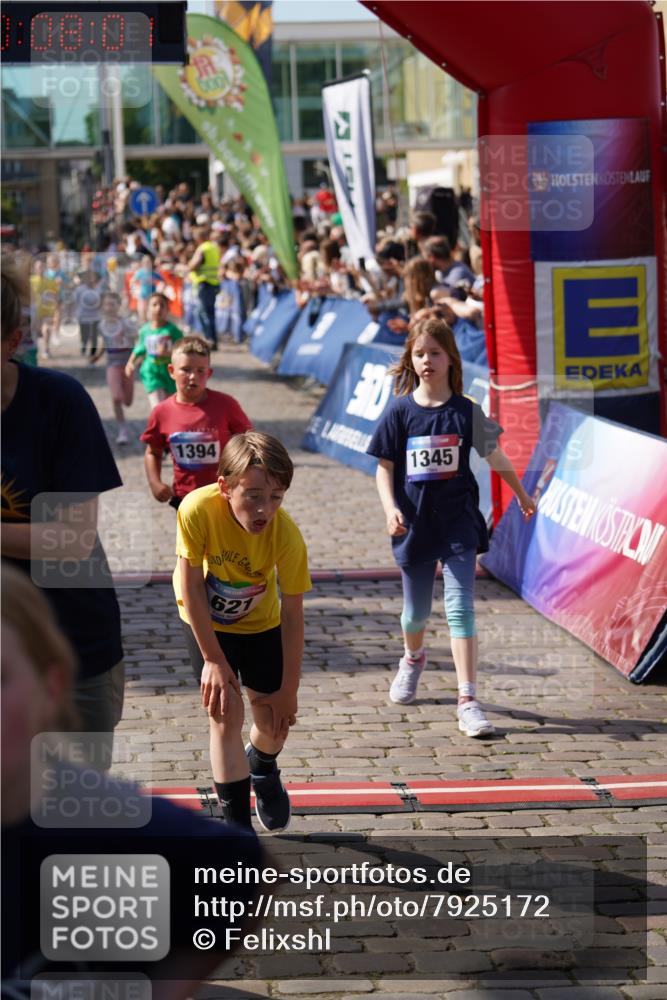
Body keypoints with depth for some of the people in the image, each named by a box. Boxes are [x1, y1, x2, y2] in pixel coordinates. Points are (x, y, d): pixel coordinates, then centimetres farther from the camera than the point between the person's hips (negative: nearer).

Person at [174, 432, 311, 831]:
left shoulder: (287, 536, -31)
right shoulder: (198, 509, -35)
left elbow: (292, 612, -21)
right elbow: (190, 586, -23)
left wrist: (288, 689, -16)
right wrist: (213, 660, -18)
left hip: (260, 622, 1)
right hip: (206, 622, -1)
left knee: (275, 720, 4)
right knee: (226, 714, -12)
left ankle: (262, 768, 41)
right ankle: (237, 826, 0)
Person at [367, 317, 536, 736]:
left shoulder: (466, 411, -2)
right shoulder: (400, 411, -2)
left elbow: (494, 455, 11)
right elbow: (385, 466, 0)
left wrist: (522, 495, 23)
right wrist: (391, 508, -16)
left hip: (458, 522, -1)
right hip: (415, 523, 1)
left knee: (460, 608, -11)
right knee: (416, 611, 16)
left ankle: (468, 702, -12)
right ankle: (413, 659, 50)